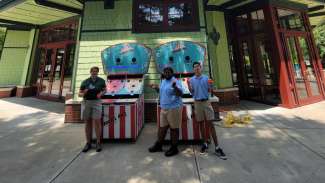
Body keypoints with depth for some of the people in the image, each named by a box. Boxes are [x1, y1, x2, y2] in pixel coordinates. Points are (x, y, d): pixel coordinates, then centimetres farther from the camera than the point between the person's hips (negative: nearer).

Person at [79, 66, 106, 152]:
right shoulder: (85, 82, 3)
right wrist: (83, 93, -18)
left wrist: (100, 93, -10)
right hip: (86, 103, 2)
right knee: (88, 123, 5)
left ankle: (98, 143, 5)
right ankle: (88, 143, 17)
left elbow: (105, 90, 13)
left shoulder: (101, 81, 1)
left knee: (97, 122, -9)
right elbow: (79, 94, 7)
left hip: (97, 102, -2)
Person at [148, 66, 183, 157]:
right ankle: (158, 145, 35)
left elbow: (180, 94, -23)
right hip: (163, 108, 8)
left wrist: (175, 86, -39)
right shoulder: (163, 81, 13)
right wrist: (156, 88, 12)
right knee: (162, 127, 18)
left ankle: (174, 148, 23)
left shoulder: (175, 81, -12)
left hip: (174, 108, -8)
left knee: (174, 128, 5)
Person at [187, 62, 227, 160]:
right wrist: (189, 86, -12)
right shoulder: (191, 80, 4)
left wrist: (210, 85, -14)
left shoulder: (206, 78, 4)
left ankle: (217, 147, 4)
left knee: (210, 124, -2)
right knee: (201, 123, 9)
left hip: (206, 102, -1)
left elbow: (209, 91, 5)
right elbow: (192, 93, 4)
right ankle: (205, 143, 25)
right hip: (197, 103, 1)